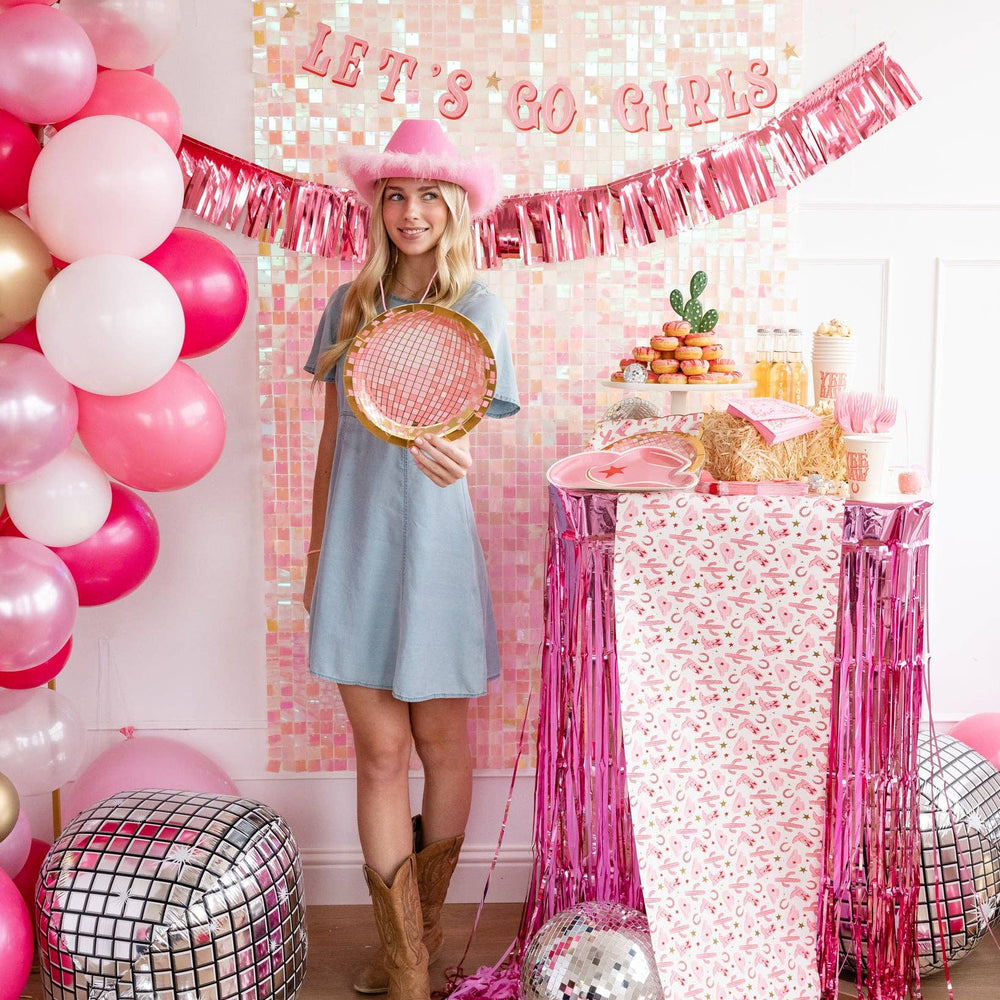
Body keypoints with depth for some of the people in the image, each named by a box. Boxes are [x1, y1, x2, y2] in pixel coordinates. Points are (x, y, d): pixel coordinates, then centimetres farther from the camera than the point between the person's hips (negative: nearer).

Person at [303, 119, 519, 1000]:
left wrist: (454, 457, -35)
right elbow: (334, 439, 12)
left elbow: (464, 430, -11)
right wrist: (317, 550, 12)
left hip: (434, 541, -2)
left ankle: (423, 927, 31)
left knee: (443, 746, 9)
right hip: (355, 547, 2)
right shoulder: (349, 305, 7)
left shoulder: (477, 308, -2)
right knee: (381, 751, 2)